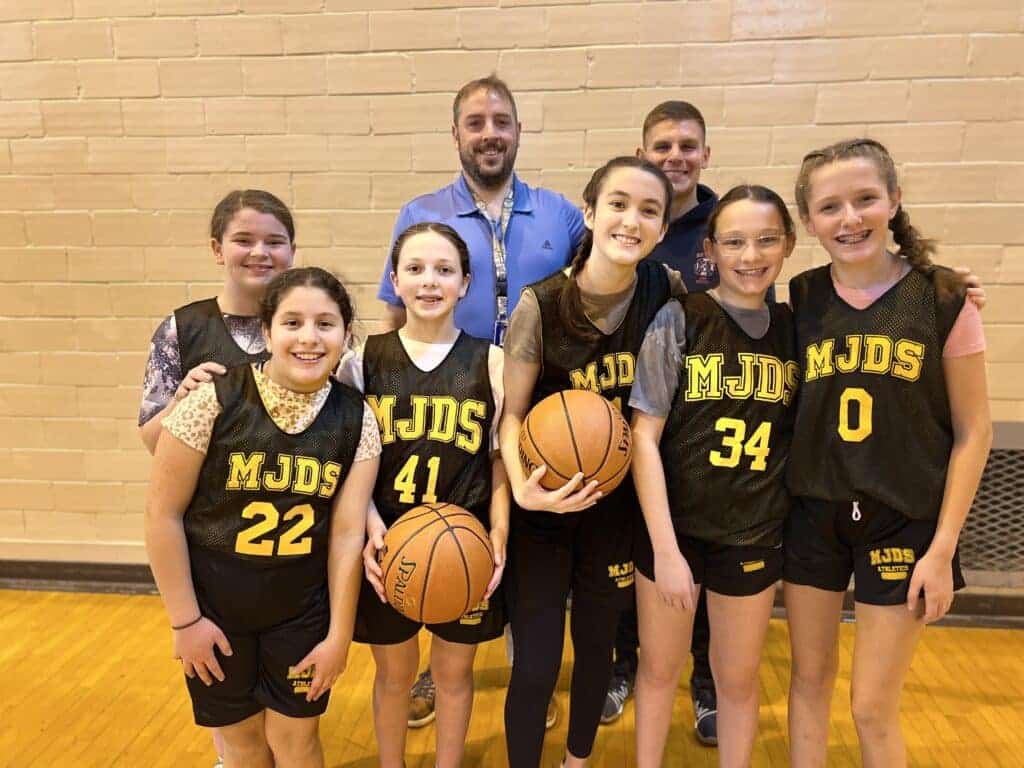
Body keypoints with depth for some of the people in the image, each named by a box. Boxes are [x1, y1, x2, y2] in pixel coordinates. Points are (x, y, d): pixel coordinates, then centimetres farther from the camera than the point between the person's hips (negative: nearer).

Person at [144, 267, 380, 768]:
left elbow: (348, 532, -9)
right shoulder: (215, 399, -18)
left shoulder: (356, 418, -11)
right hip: (214, 604, -1)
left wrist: (339, 634, -5)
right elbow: (162, 512, -11)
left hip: (303, 608, 1)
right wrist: (185, 618, -7)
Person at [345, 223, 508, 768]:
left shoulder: (490, 362, -3)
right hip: (387, 544, 0)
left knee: (454, 671, 17)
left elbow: (501, 461, 1)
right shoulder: (365, 359, -3)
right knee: (394, 673, 18)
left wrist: (498, 535, -10)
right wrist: (370, 524, -14)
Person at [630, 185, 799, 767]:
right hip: (673, 527, -2)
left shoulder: (794, 327, 0)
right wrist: (666, 547, -16)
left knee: (739, 679, 19)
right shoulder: (679, 319, -11)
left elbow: (804, 428, 8)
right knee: (660, 669, 16)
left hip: (755, 536, 3)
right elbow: (644, 437, -13)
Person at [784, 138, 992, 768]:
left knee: (874, 707, 8)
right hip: (813, 514, 3)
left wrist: (943, 548, -8)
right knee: (810, 679, 17)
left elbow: (973, 431, -5)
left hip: (904, 522, -2)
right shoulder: (800, 299, -2)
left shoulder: (944, 299, -8)